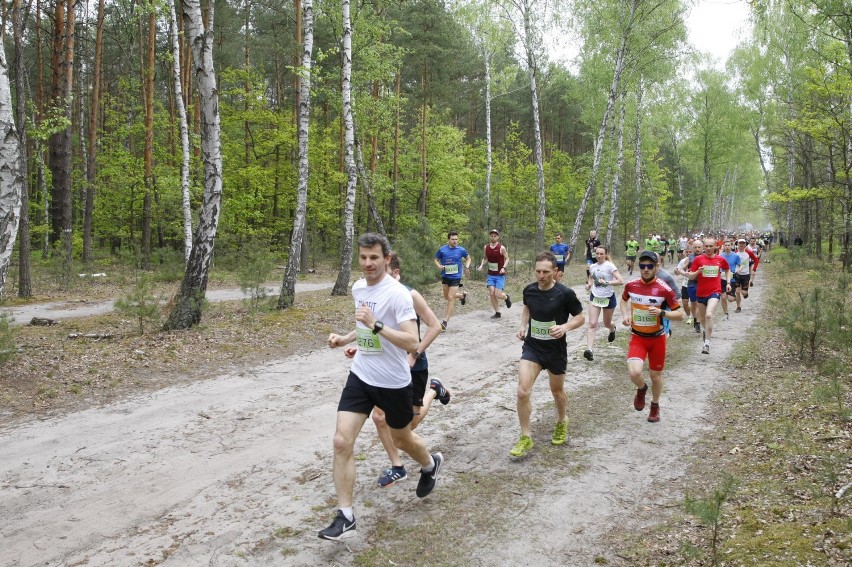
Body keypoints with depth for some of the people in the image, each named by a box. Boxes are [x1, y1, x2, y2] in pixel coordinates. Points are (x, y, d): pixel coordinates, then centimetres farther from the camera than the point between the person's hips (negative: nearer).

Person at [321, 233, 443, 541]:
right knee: (342, 442, -8)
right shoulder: (358, 288, 4)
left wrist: (375, 325, -35)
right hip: (360, 377, 5)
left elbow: (412, 342, -27)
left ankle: (430, 464, 52)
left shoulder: (397, 293, -20)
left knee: (401, 439, 17)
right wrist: (346, 339, 7)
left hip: (393, 382, -5)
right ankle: (345, 517, 1)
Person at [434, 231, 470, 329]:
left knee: (451, 298, -10)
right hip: (445, 276, 3)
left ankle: (445, 321, -5)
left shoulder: (461, 250, -5)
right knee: (447, 297, 18)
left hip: (455, 277, -3)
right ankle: (463, 295, 47)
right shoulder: (442, 250, -4)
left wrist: (467, 266, -4)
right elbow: (436, 259, 9)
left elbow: (468, 258, 13)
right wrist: (439, 266, -12)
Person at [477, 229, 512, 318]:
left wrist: (503, 268, -19)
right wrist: (481, 265, -3)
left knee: (498, 294, -10)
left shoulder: (501, 248, -12)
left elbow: (507, 258, -3)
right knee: (491, 294, -4)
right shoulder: (486, 247, 1)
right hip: (490, 275, 4)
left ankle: (506, 297, 25)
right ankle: (497, 313, 8)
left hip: (500, 275, -4)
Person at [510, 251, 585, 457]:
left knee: (557, 391, 18)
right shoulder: (529, 290, -6)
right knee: (523, 391, -12)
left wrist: (565, 327, -25)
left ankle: (561, 422, 49)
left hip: (556, 350, -2)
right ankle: (526, 437, 3)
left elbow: (580, 318, -5)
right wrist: (523, 326, 0)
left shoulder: (565, 294, -18)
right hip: (532, 347, 2)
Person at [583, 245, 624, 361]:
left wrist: (606, 282, -30)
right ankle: (589, 349, -20)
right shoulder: (592, 267, 2)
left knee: (607, 324, 17)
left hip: (608, 298, -3)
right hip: (595, 297, 3)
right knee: (592, 324, -12)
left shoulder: (609, 266, -13)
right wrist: (589, 285, 2)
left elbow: (620, 281, -21)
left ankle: (612, 329, 55)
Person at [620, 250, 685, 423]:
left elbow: (680, 315, -10)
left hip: (657, 338, -1)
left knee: (656, 375, 13)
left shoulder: (664, 289, -16)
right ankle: (641, 389, 16)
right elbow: (624, 299, 19)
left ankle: (655, 405, 42)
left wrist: (662, 313, -28)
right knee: (634, 373, -21)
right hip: (637, 337, 1)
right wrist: (625, 315, 1)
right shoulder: (631, 285, -6)